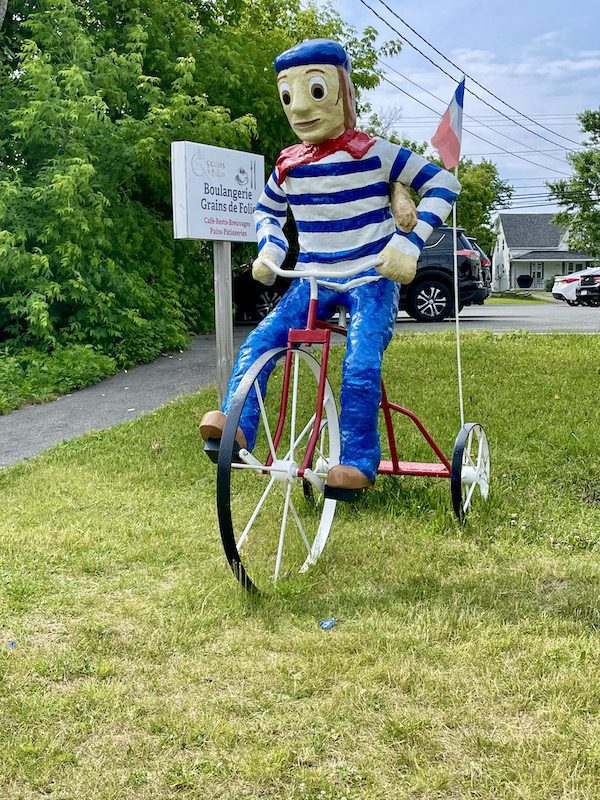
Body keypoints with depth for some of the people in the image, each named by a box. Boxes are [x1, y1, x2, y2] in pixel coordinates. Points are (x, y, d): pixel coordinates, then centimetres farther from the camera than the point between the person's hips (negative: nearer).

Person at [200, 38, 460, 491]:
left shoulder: (374, 155, -9)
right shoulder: (289, 165, 6)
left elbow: (443, 185, -6)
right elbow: (267, 211, 26)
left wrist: (409, 242, -16)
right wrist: (270, 249, 5)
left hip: (372, 278, -5)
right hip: (313, 279, 5)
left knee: (361, 363, -26)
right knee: (258, 344, -18)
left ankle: (359, 461, -18)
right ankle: (236, 425, -19)